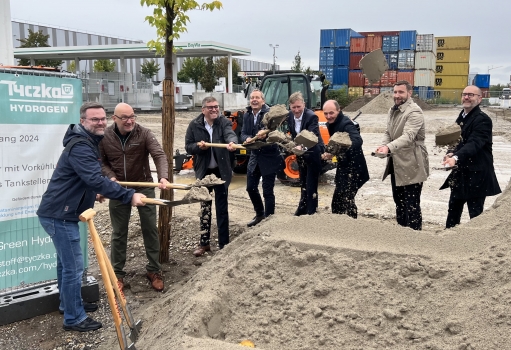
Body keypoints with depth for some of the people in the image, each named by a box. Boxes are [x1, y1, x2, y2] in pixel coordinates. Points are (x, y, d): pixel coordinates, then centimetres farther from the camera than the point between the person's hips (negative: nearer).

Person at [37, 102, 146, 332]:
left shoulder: (88, 142, 12)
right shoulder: (80, 147, -23)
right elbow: (96, 180, -36)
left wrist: (93, 194, 39)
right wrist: (129, 196, -38)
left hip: (61, 212, 11)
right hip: (59, 215, -11)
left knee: (65, 262, 22)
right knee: (73, 266, -3)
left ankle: (68, 304, 39)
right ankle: (74, 318, 10)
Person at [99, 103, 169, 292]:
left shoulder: (144, 133, -12)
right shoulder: (105, 136, -8)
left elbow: (159, 155, -23)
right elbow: (100, 162, 2)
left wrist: (163, 176, -39)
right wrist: (110, 176, -16)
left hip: (144, 187, 0)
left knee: (150, 230, 6)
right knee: (119, 233, 10)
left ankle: (154, 270, 21)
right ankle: (117, 274, 24)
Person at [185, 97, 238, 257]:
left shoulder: (224, 122, -8)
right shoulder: (194, 125, -3)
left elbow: (230, 134, -28)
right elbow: (188, 146, 0)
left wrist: (232, 142, -50)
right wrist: (198, 146, -21)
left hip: (220, 171, -2)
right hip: (203, 171, 2)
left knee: (222, 207, 4)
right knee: (204, 207, 12)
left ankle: (224, 243, 15)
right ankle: (204, 242, 24)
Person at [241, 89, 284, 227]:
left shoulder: (270, 112, -16)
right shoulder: (247, 115, 5)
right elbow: (243, 133, 1)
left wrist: (265, 133, -52)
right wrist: (247, 138, -22)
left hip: (269, 157, -7)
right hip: (255, 156, 7)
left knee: (268, 191, 0)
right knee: (251, 187, 15)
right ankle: (259, 214, 36)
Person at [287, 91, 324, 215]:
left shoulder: (311, 117, -24)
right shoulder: (290, 117, -4)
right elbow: (293, 135, 3)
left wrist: (301, 146, -52)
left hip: (313, 154, -7)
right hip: (301, 154, 7)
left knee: (311, 185, -3)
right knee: (303, 183, 21)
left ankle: (311, 212, 7)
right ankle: (303, 208, 36)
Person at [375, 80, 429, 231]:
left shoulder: (414, 112, -17)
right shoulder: (393, 110, 12)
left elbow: (408, 136, -30)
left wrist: (389, 147, -45)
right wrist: (383, 145, -10)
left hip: (411, 166, -9)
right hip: (396, 164, 9)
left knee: (412, 205, -4)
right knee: (399, 201, 20)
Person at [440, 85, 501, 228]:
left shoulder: (482, 119, -16)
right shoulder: (462, 117, 11)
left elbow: (474, 143, -29)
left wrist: (456, 157, -43)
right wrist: (453, 153, -3)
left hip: (477, 174, -9)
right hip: (461, 172, 9)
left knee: (475, 211, 1)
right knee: (453, 208, 17)